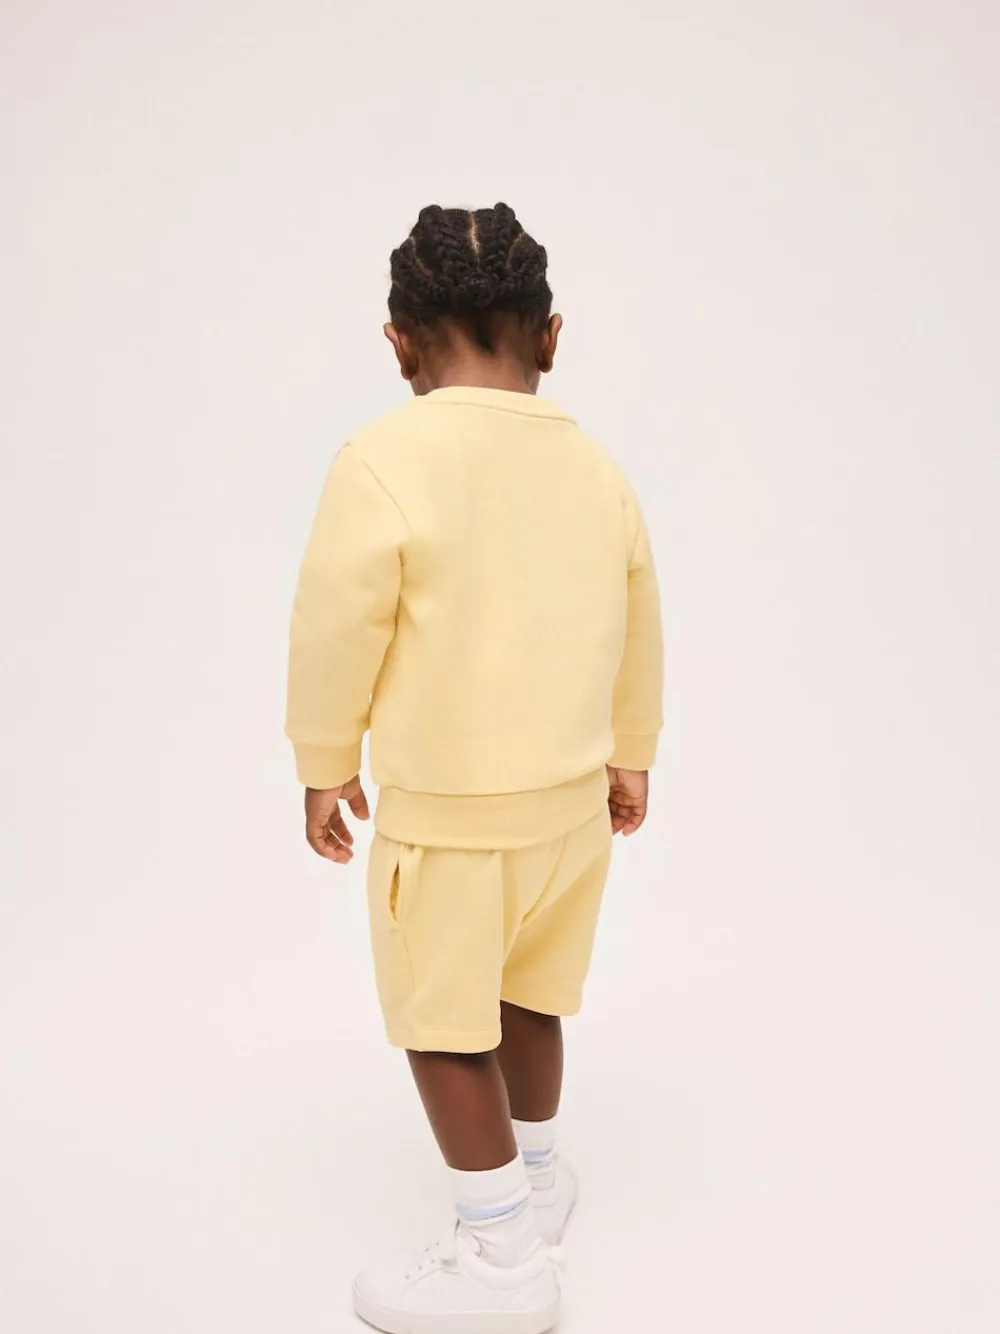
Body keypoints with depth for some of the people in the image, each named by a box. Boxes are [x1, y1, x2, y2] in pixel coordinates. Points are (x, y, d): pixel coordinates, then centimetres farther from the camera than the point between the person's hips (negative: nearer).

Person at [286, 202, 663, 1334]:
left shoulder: (384, 459, -18)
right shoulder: (594, 466, 1)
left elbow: (338, 629, -14)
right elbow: (639, 633, 10)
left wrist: (325, 767, 2)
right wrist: (630, 758, 24)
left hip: (446, 814, -6)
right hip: (574, 797, 6)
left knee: (443, 1024, 10)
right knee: (525, 994, 23)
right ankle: (534, 1173, 42)